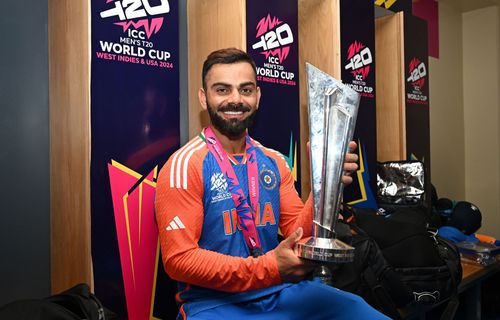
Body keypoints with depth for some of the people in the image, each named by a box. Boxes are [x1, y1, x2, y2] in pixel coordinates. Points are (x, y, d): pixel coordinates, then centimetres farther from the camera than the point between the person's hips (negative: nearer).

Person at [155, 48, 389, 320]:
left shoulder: (274, 162, 5)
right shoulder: (185, 166, -13)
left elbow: (298, 234, 2)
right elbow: (180, 259, -15)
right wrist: (269, 268, -22)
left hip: (282, 292, 5)